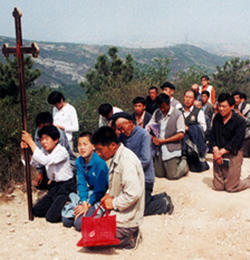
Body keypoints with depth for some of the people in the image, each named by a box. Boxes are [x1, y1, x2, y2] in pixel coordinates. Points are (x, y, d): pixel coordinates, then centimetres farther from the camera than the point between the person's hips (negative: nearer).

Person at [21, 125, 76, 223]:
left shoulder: (62, 151, -21)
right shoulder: (44, 151, 1)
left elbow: (45, 161, -38)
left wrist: (30, 142, -34)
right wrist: (24, 149, -17)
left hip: (66, 187, -8)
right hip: (54, 187, 8)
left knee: (51, 217, -16)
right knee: (36, 211, 5)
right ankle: (58, 204, 21)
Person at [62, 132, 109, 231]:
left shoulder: (99, 162, -23)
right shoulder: (79, 161, -3)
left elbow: (100, 188, -20)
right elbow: (81, 183, -4)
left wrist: (88, 205, -16)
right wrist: (84, 202, -17)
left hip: (101, 197, -6)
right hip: (89, 193, 7)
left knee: (79, 224, -19)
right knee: (66, 220, -3)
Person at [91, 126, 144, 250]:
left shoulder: (127, 161, -24)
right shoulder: (116, 158, 7)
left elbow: (133, 194, -29)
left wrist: (114, 203, -16)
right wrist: (110, 195, 3)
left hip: (125, 219, -10)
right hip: (116, 213, 10)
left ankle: (130, 239, 1)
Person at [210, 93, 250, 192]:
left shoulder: (240, 121, -12)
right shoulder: (217, 118, 5)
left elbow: (235, 143, -15)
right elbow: (213, 137, 3)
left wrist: (221, 152, -16)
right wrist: (215, 150, -13)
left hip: (233, 155, -5)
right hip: (218, 154, 5)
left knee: (231, 188, 1)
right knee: (218, 187, 7)